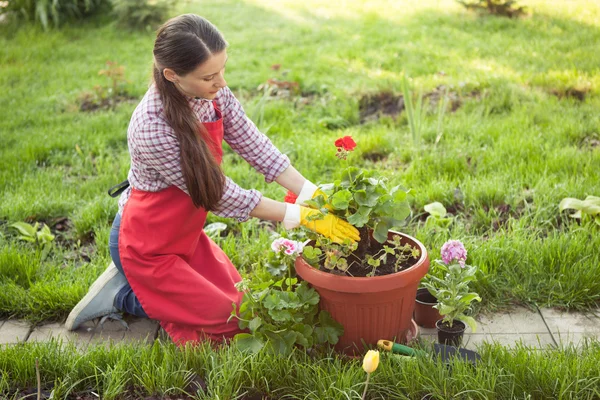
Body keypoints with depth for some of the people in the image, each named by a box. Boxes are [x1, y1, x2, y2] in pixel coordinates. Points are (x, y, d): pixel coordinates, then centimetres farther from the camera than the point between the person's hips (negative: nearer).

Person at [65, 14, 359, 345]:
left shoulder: (214, 93, -13)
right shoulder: (152, 127, -35)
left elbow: (255, 147, -10)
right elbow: (219, 195, -29)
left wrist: (313, 194, -20)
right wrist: (298, 215, -25)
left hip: (185, 235, 8)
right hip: (147, 247, -7)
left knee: (239, 300, 15)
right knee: (227, 322, -2)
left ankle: (138, 282, 21)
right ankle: (122, 295, 9)